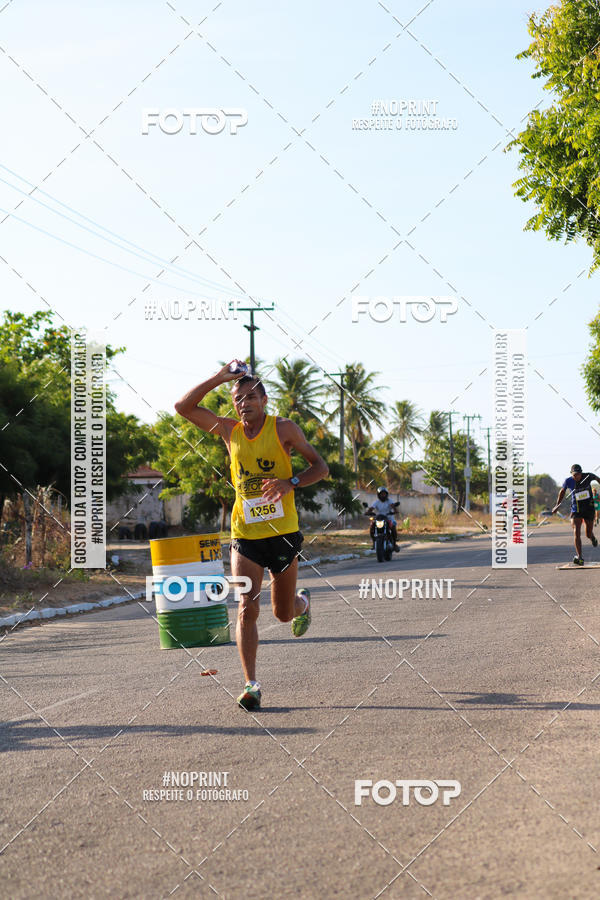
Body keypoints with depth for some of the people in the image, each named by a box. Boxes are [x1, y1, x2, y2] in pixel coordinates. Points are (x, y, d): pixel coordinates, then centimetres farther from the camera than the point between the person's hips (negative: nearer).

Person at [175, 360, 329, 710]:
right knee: (247, 609, -13)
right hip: (245, 535, 1)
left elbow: (321, 467, -2)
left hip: (283, 533, -1)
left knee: (283, 613, 12)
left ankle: (304, 602, 49)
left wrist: (290, 482, -21)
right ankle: (251, 684, -10)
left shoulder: (283, 428, -4)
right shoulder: (230, 430, 3)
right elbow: (184, 407, 0)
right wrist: (220, 378, -9)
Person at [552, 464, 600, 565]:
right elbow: (562, 491, 10)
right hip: (576, 509, -1)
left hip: (589, 508, 1)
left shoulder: (588, 476, -12)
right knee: (576, 533, -17)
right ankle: (579, 557, -22)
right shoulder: (568, 481, -10)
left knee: (588, 534, 8)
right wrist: (557, 505, 15)